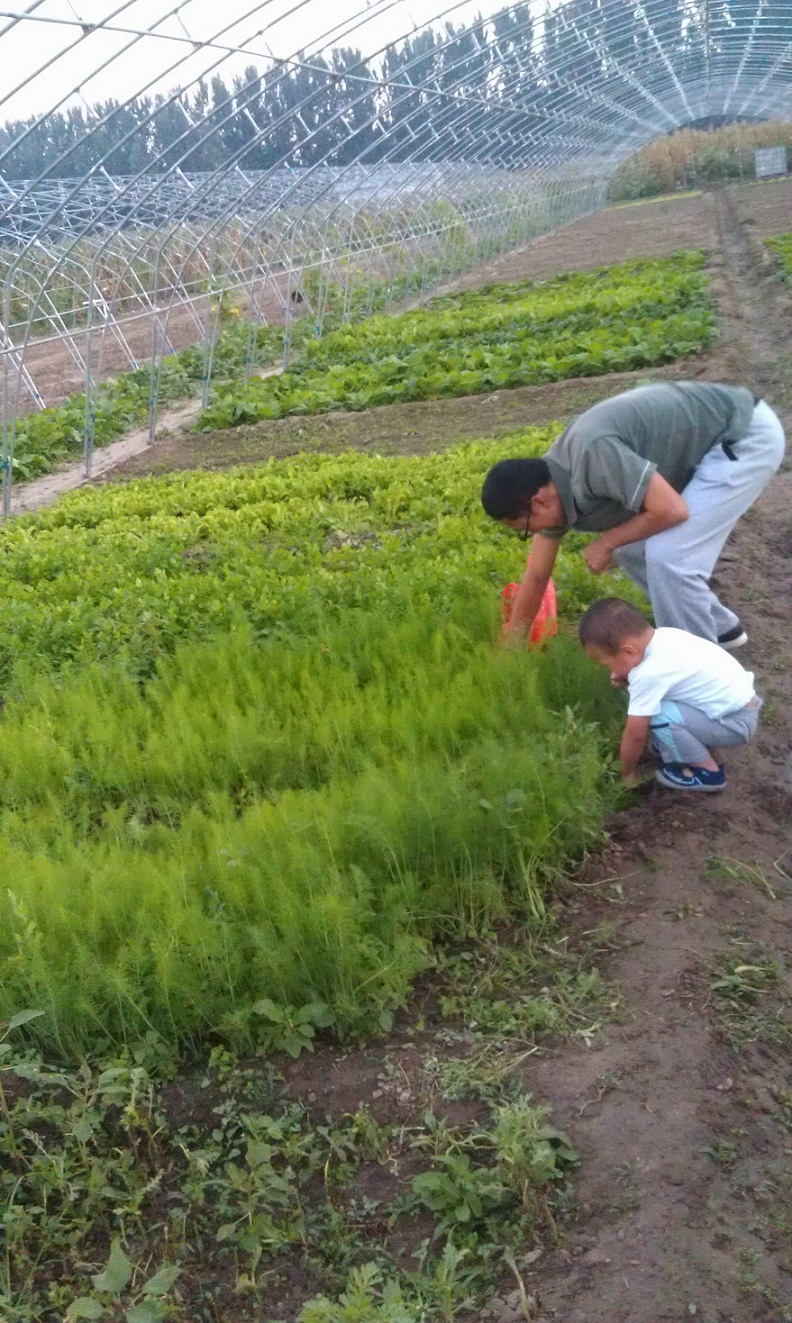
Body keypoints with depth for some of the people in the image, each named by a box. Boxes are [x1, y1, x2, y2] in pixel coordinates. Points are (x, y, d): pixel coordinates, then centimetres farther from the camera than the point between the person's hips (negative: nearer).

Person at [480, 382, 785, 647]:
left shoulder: (595, 453, -31)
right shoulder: (552, 481, -1)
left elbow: (672, 510, -28)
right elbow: (536, 576, 8)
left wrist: (606, 543, -14)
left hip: (749, 436, -9)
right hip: (710, 439, 9)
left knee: (667, 556, -17)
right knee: (631, 549, 10)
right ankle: (719, 627, 26)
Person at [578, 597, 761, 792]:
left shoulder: (648, 674, -26)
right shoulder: (663, 636, -3)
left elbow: (635, 734, -17)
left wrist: (627, 773, 1)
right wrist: (626, 675, 2)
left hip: (736, 722, -9)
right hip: (738, 699, 9)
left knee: (657, 716, -22)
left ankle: (707, 771, -5)